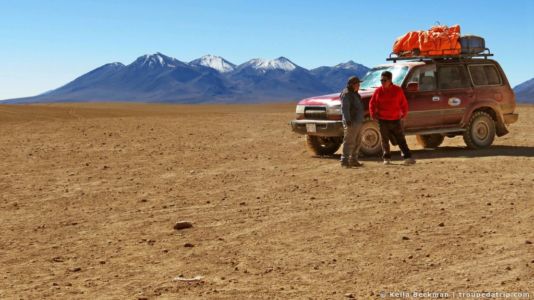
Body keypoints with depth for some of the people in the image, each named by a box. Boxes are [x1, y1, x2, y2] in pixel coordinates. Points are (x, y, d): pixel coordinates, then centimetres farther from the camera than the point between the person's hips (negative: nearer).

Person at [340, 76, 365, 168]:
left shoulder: (354, 93, 20)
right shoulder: (346, 94, -13)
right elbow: (345, 108, -22)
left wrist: (360, 120, 26)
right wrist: (347, 119, -30)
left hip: (357, 121, 10)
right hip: (351, 122, -10)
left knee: (357, 142, 14)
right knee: (349, 142, -11)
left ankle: (353, 160, 21)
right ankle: (345, 161, -11)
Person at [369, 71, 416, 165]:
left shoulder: (398, 90, -1)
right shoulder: (378, 91, 1)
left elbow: (404, 103, 7)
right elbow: (372, 103, 9)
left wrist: (404, 113, 1)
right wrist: (373, 114, -1)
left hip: (395, 119, -1)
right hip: (382, 120, 1)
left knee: (401, 139, 2)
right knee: (385, 140, 6)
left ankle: (407, 157, 3)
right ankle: (386, 158, 15)